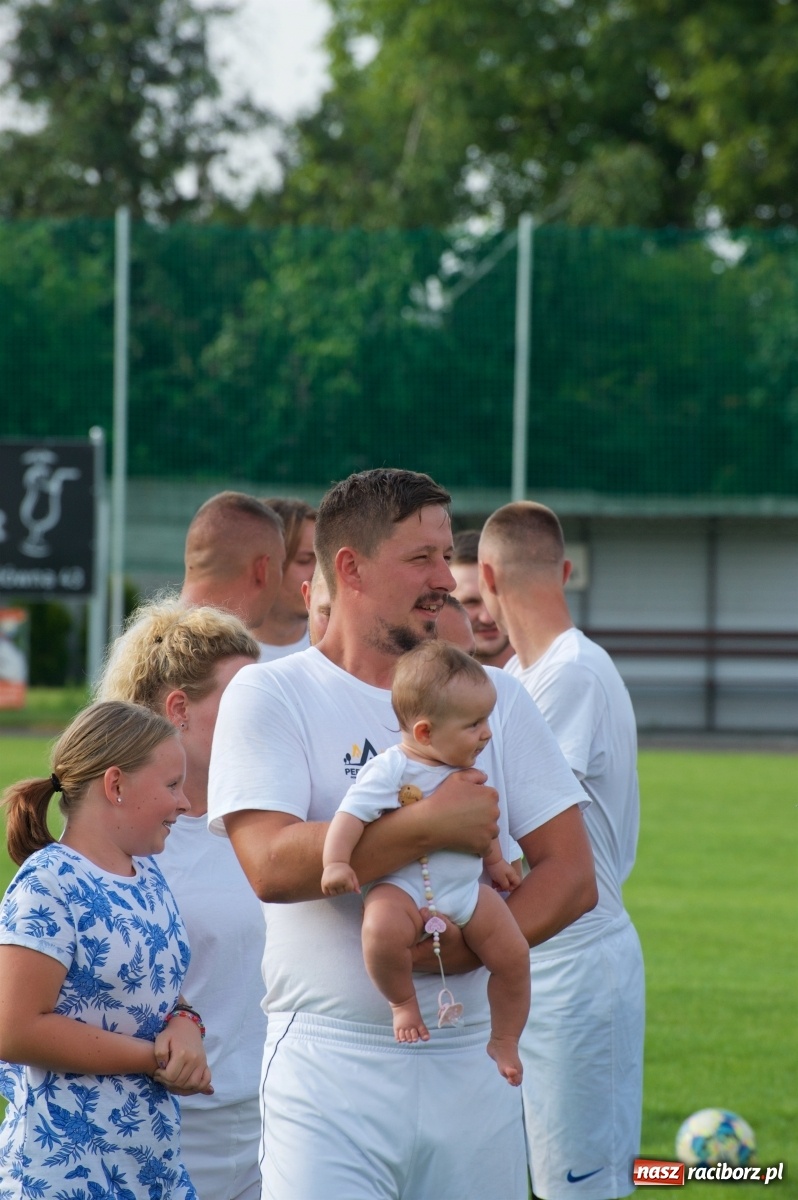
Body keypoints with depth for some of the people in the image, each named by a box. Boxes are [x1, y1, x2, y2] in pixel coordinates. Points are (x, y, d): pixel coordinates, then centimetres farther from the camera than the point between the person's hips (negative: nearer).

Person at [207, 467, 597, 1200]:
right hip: (333, 1070, -4)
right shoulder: (270, 695, -1)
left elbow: (573, 875, 5)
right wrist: (434, 827, -16)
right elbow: (272, 864, -17)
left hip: (472, 1064, 4)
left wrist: (467, 945, -13)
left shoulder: (493, 697, 11)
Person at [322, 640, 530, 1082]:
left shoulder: (468, 772, 10)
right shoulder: (391, 769, -14)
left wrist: (495, 862, 28)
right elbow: (352, 813, -20)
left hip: (467, 890, 6)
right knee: (383, 929, -37)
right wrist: (336, 862, -32)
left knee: (513, 954, -3)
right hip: (404, 887, -6)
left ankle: (504, 1042, 18)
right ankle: (403, 1002, -10)